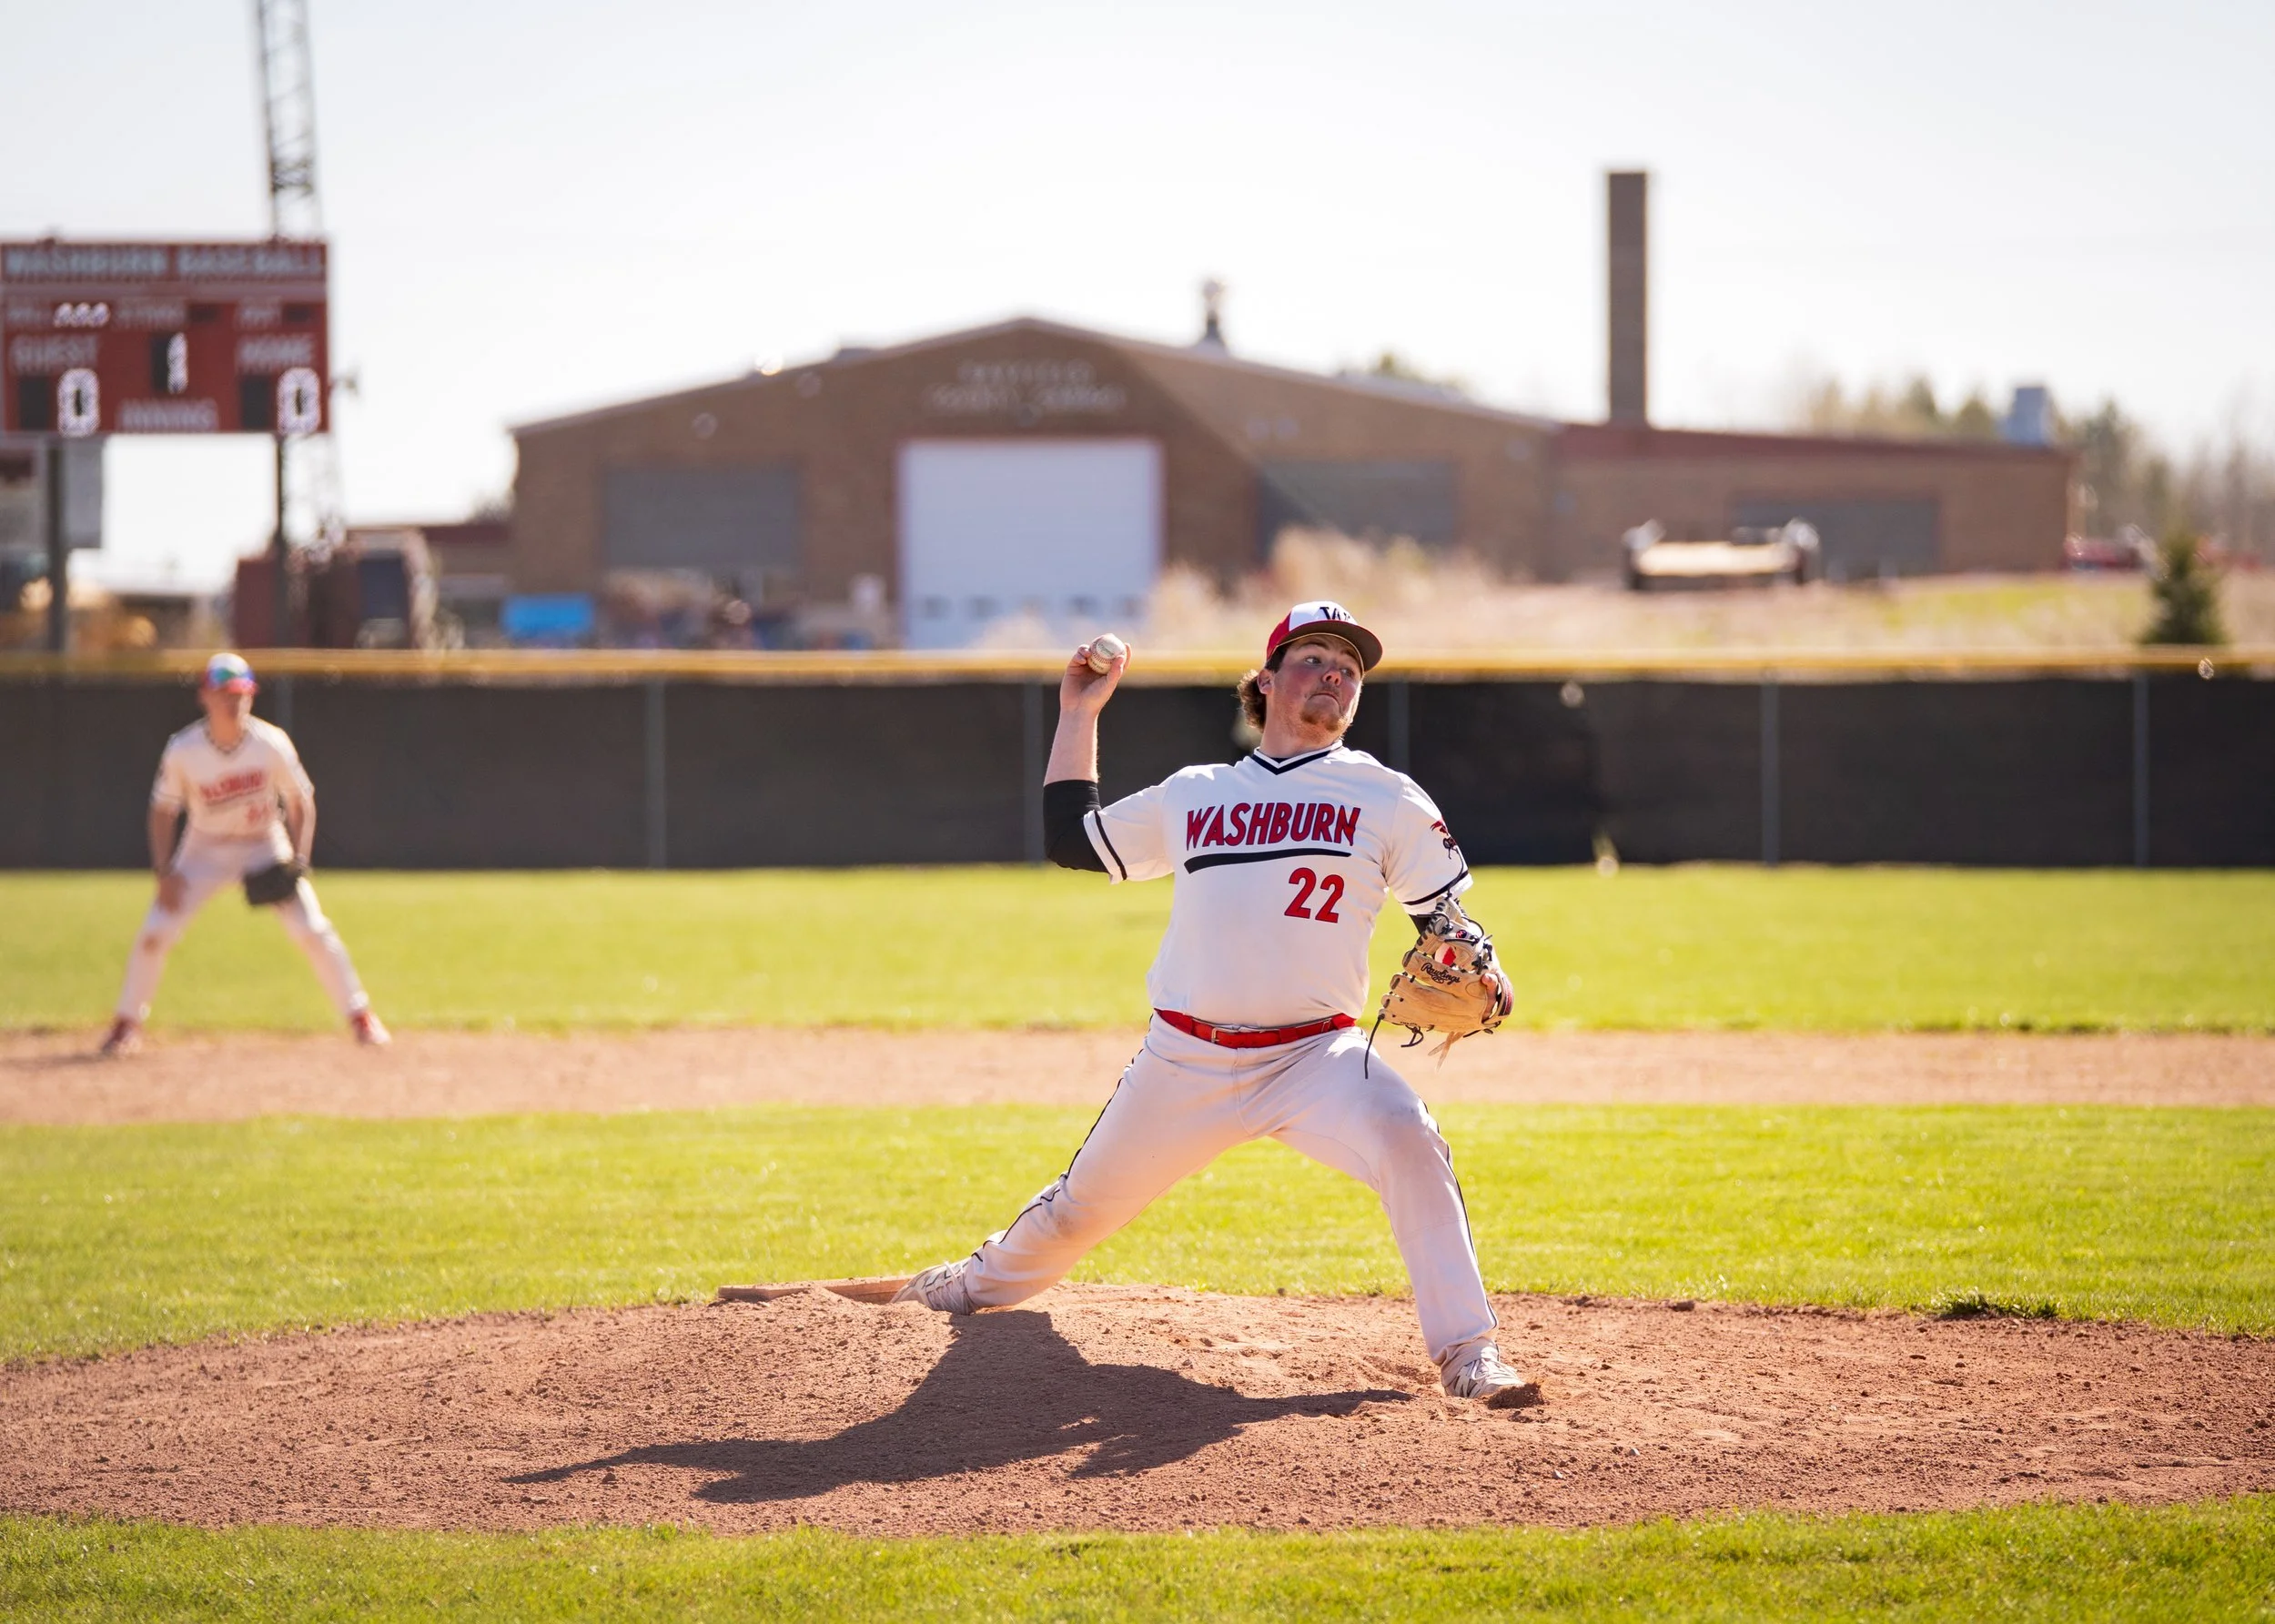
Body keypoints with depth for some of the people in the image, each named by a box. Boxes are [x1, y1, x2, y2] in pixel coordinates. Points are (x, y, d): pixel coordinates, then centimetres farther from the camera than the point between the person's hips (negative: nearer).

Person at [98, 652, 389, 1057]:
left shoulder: (271, 743, -19)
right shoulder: (183, 750, -19)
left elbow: (300, 800, -6)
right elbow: (163, 809, -6)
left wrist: (298, 860, -15)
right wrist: (164, 872, -14)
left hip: (265, 845, 0)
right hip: (206, 850, 0)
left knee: (312, 930, -11)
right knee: (154, 933, -10)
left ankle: (359, 1015, 4)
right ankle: (127, 1023, 9)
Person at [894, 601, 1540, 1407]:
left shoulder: (1387, 799, 5)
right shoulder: (1191, 795, 14)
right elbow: (1071, 838, 21)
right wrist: (1078, 715, 18)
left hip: (1315, 1057, -3)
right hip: (1186, 1061, 3)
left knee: (1409, 1145, -31)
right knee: (1087, 1199, 14)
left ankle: (1467, 1352, -27)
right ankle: (992, 1277, 46)